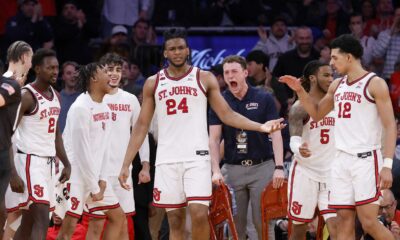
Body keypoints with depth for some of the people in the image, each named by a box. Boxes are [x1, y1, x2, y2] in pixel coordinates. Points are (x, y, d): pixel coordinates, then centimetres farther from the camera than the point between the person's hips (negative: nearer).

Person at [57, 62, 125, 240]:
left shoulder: (104, 109, 10)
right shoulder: (81, 108, -17)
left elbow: (104, 147, 12)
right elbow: (81, 151, -19)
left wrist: (102, 180, 2)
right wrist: (93, 188, -16)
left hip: (95, 174, 9)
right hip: (76, 174, -9)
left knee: (117, 216, 11)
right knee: (69, 224, -12)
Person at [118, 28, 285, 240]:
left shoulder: (204, 79, 3)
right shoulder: (153, 83, 8)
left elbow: (226, 114, 3)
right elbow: (142, 126, 9)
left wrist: (260, 127, -11)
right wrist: (126, 165, 4)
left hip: (197, 158, -2)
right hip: (167, 160, 2)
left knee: (199, 213, -16)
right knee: (175, 220, 3)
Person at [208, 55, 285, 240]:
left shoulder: (264, 99, 0)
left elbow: (275, 134, -4)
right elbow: (214, 139, 2)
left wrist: (279, 167, -14)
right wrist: (216, 171, -9)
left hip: (262, 167, -2)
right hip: (233, 168, 2)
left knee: (263, 222, -3)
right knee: (235, 224, 4)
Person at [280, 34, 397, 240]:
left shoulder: (375, 84, -8)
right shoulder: (337, 86, 14)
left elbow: (390, 126, -11)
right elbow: (317, 114, 29)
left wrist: (387, 165, -20)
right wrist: (300, 91, 13)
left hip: (366, 159, -7)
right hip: (341, 160, 7)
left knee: (369, 222, -13)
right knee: (344, 222, 3)